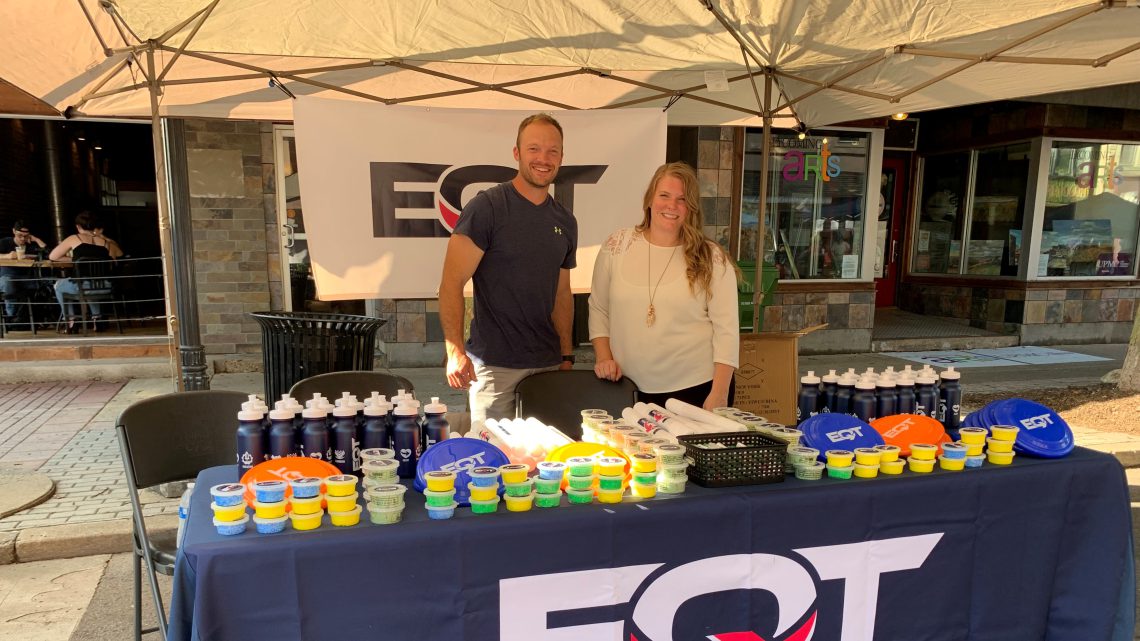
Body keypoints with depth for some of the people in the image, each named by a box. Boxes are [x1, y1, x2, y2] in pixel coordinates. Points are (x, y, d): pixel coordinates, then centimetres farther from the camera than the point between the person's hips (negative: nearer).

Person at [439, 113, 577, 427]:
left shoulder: (565, 221, 11)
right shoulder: (486, 207, -8)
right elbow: (451, 284, -13)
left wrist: (567, 355, 12)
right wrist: (455, 350, -23)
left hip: (549, 365, 5)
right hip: (495, 365, -5)